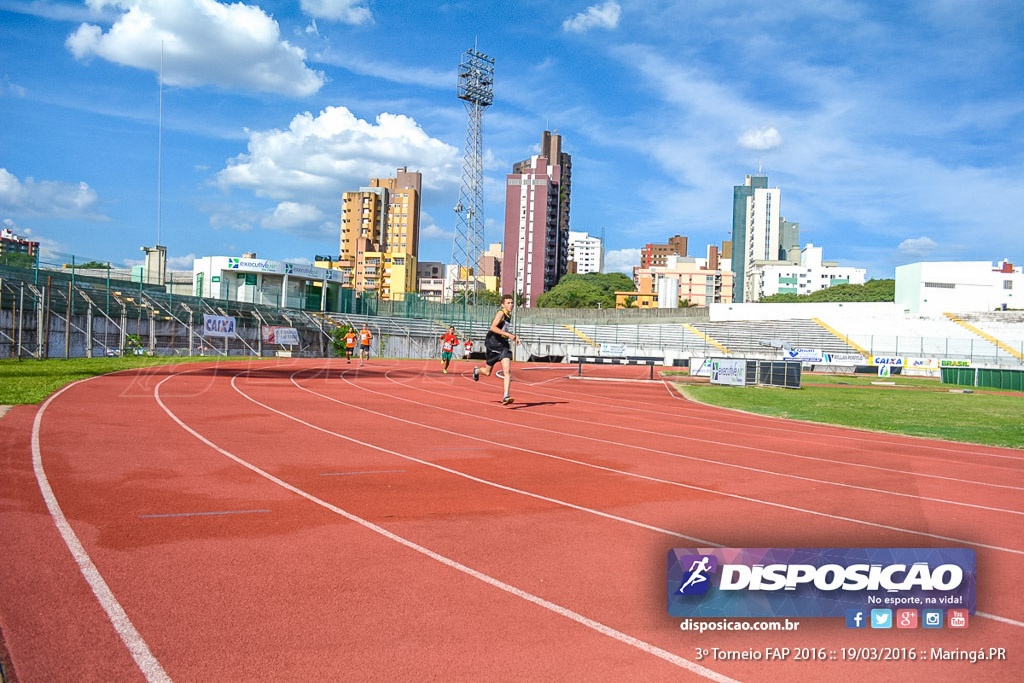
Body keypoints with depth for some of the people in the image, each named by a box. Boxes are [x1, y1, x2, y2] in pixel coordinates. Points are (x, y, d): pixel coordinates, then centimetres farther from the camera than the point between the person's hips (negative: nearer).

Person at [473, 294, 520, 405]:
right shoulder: (501, 313, -14)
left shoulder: (509, 315, 11)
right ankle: (477, 370, 48)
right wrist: (508, 335, -32)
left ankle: (506, 397, -20)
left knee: (507, 371, -15)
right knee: (487, 372, 12)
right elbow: (493, 327, -28)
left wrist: (514, 337, 16)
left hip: (504, 346, 6)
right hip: (492, 345, -6)